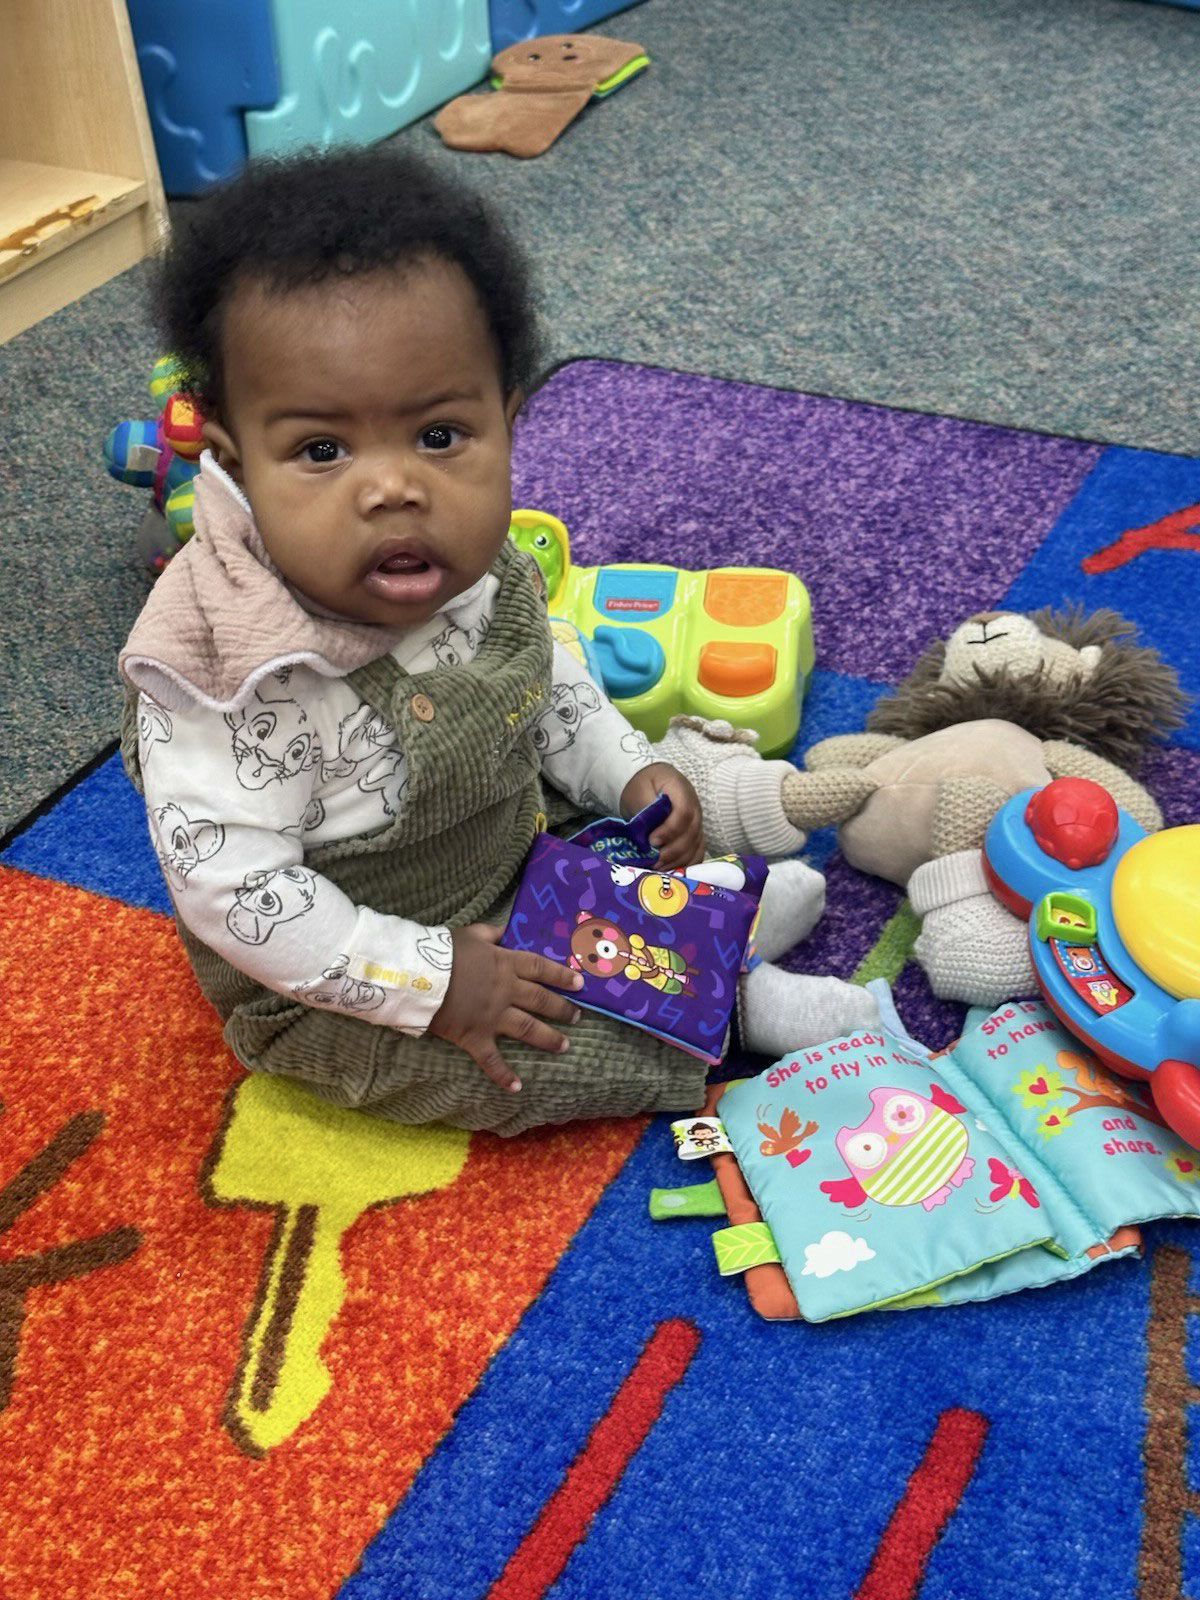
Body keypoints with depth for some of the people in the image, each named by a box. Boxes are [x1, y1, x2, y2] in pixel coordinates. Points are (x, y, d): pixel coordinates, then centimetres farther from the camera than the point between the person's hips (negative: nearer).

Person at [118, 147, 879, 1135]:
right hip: (340, 992, -7)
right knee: (520, 1069, -20)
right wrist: (426, 983, -28)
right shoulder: (239, 681, -36)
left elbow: (542, 681, 8)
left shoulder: (474, 569, -14)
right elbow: (234, 895, -31)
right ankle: (729, 996, -2)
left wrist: (628, 769, -2)